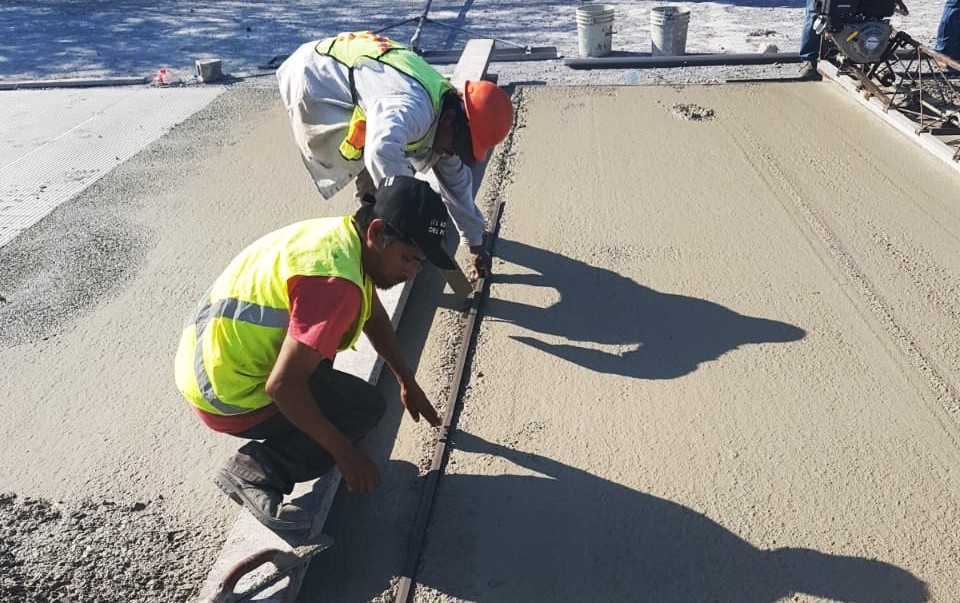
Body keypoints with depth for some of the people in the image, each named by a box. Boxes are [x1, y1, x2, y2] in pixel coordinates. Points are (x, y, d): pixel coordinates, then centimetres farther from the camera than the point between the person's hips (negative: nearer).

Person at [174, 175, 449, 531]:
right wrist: (345, 454, -19)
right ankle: (257, 472, -9)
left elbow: (374, 317, 16)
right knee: (366, 407, -1)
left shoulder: (345, 235, 0)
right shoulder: (334, 281, -29)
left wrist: (408, 383, 21)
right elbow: (283, 386, -30)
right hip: (229, 396, -9)